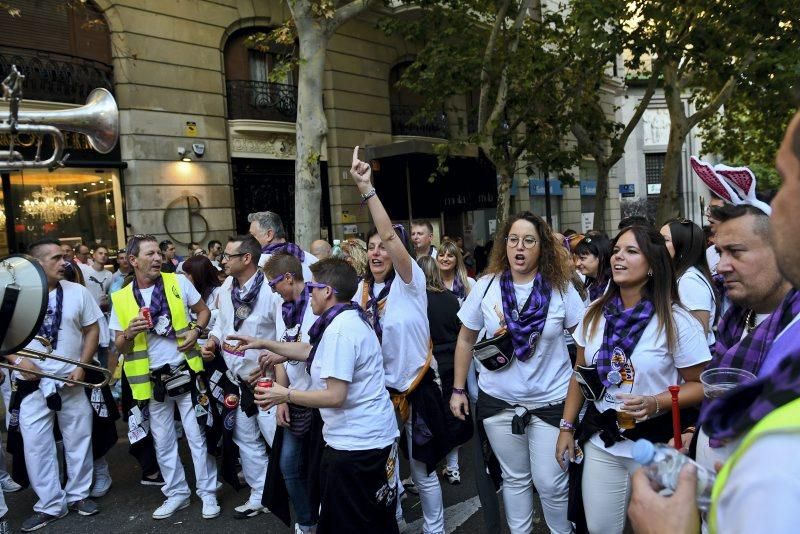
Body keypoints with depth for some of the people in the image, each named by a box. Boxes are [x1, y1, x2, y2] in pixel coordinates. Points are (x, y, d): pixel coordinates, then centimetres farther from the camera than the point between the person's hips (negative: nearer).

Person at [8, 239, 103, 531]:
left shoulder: (77, 292, -1)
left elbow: (92, 329, 4)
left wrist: (82, 366, -6)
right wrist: (17, 359, -15)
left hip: (71, 382, 1)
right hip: (33, 384, -1)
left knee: (78, 440, 11)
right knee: (36, 445, 5)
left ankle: (78, 495, 30)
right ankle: (50, 505, 20)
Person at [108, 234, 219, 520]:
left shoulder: (178, 282, -4)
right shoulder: (121, 298, -2)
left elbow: (203, 310, 7)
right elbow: (120, 346, 3)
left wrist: (195, 331, -12)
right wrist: (129, 333, -19)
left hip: (184, 371, -2)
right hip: (151, 379, 2)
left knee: (197, 436, 5)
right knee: (163, 441, 14)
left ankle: (208, 493, 19)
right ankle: (176, 493, 32)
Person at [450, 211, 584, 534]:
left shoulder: (561, 287, -7)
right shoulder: (486, 286, -4)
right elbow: (466, 340, 4)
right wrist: (458, 389, 5)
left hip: (550, 400, -1)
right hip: (498, 399, 2)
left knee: (550, 483, 5)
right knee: (514, 479, 17)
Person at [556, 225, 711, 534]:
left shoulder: (676, 321, -13)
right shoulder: (595, 314, 1)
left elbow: (701, 385, -7)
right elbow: (581, 374, 8)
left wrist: (656, 403, -24)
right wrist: (567, 427, 8)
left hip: (655, 445, -3)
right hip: (600, 441, 4)